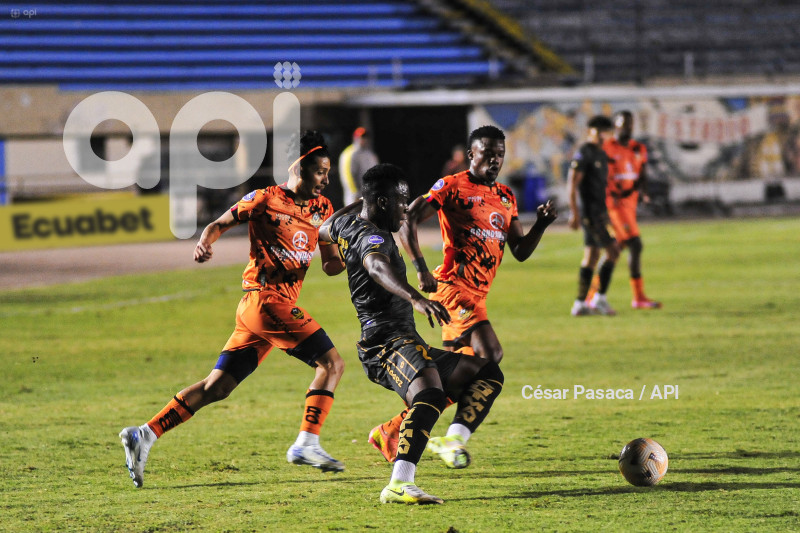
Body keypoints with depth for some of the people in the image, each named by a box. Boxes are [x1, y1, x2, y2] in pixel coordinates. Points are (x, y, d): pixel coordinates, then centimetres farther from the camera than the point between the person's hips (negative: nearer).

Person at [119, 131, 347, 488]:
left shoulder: (322, 208, 17)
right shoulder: (265, 200, -2)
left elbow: (331, 265, 17)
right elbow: (220, 224, 5)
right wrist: (205, 242, -16)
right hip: (267, 297, -7)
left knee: (218, 387, 4)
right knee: (331, 363, -11)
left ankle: (144, 435, 4)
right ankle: (307, 444, -13)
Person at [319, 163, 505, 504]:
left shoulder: (347, 223, 18)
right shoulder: (372, 236, -13)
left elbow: (323, 230, 45)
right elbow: (377, 267, -38)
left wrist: (361, 204, 60)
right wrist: (416, 299, -55)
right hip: (390, 344, -11)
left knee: (487, 374, 16)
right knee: (430, 396, -40)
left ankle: (453, 442, -10)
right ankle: (398, 485, -55)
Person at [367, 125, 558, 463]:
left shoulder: (505, 197, 18)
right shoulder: (452, 187, -3)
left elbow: (521, 251, 19)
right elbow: (408, 223, -8)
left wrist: (542, 224, 1)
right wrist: (421, 269, -18)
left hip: (476, 294, 8)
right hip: (452, 286, -8)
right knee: (490, 353, -24)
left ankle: (390, 431, 21)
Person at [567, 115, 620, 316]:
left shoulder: (601, 154, 17)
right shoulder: (584, 153, -12)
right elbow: (572, 183, -16)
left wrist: (606, 212, 25)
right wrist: (574, 212, -21)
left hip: (599, 211, 10)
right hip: (590, 212, -10)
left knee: (591, 257, 8)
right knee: (613, 251, -12)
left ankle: (580, 304, 10)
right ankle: (600, 298, -8)